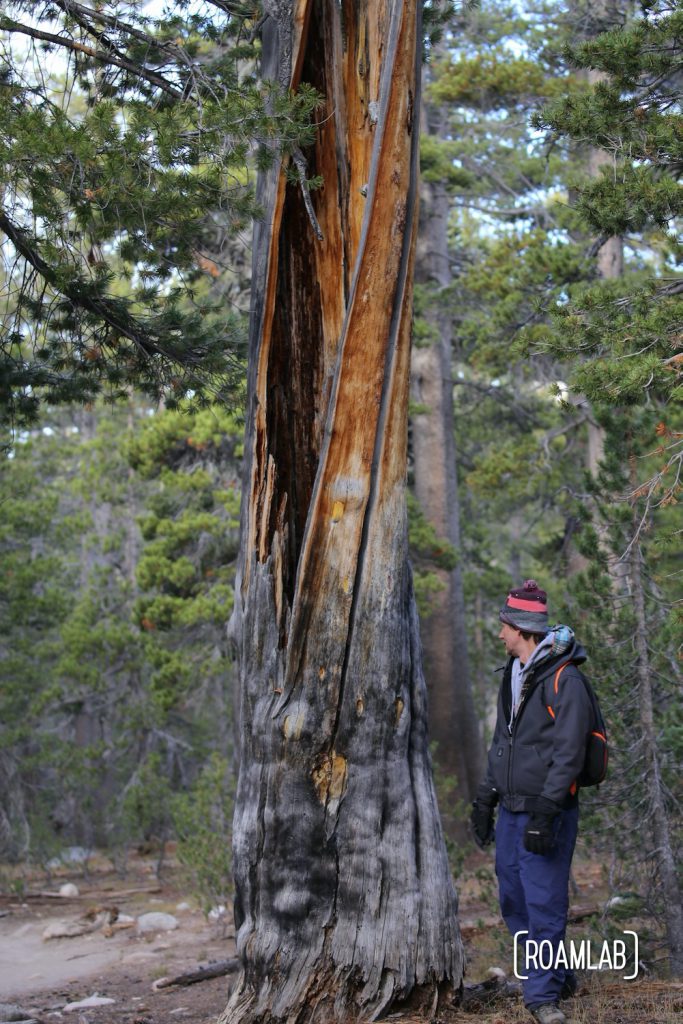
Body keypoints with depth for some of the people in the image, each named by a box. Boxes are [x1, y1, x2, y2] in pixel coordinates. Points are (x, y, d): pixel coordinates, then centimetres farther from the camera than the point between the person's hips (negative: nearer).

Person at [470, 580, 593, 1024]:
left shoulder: (563, 680, -15)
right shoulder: (514, 674, 14)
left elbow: (569, 754, -19)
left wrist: (545, 812, -23)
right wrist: (486, 798, 18)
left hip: (546, 814, -9)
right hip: (512, 811, 9)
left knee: (544, 903, -5)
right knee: (514, 901, 14)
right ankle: (555, 976, 29)